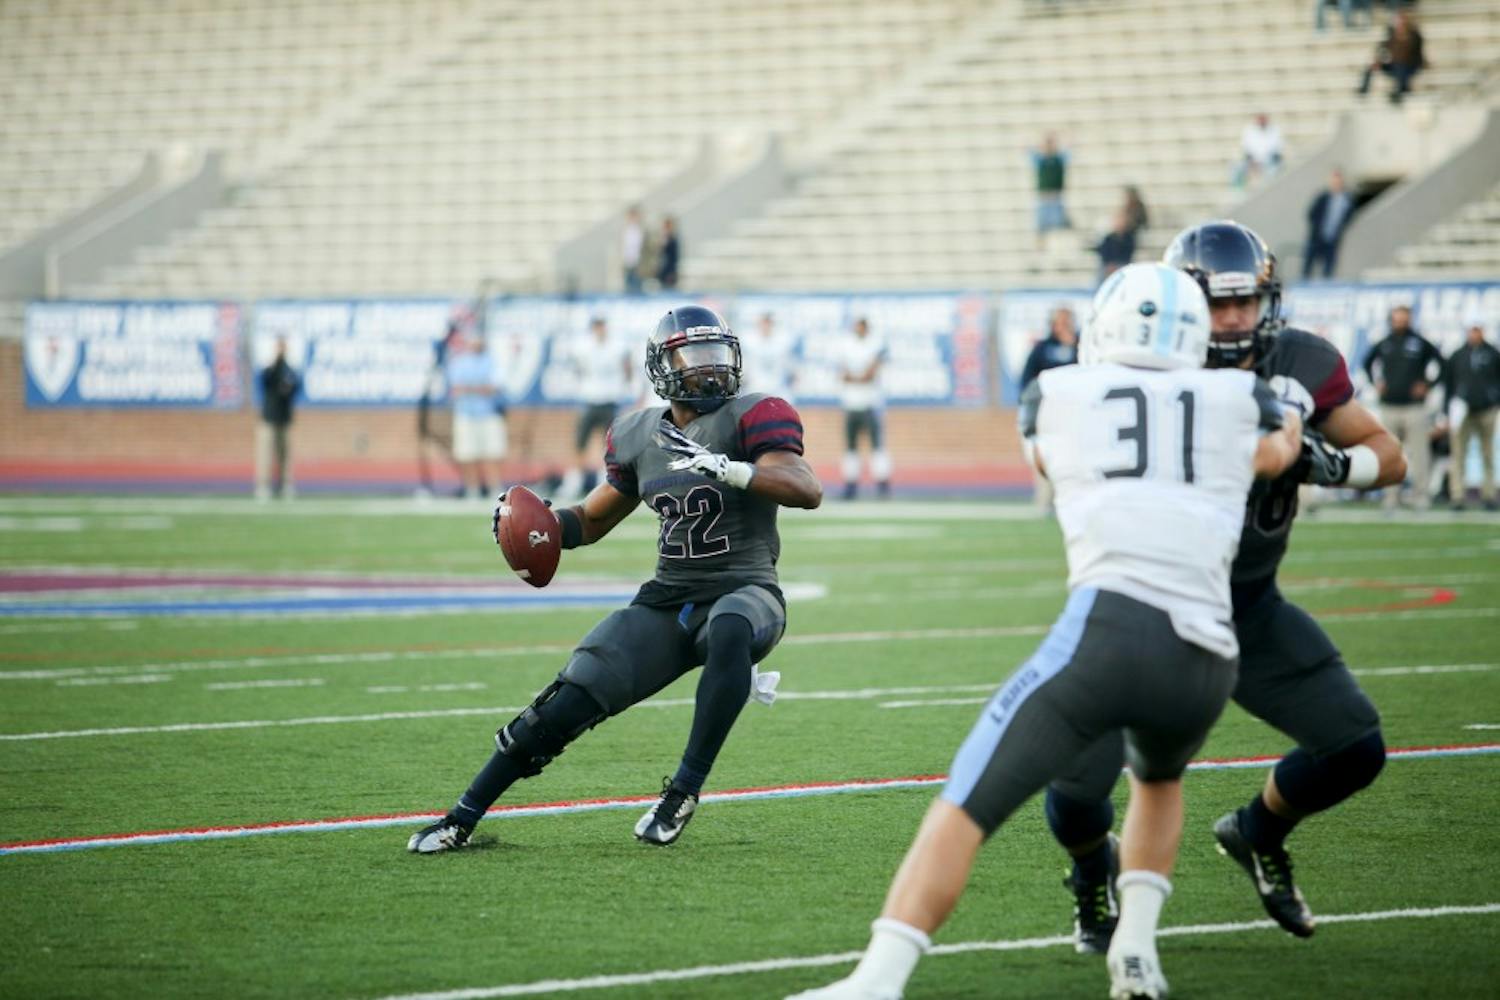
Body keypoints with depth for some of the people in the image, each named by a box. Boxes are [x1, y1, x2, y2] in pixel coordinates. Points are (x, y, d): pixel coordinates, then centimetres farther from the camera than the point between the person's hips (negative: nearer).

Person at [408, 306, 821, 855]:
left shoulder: (749, 418, -7)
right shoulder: (637, 436, 9)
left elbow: (807, 491, -23)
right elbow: (592, 520, 23)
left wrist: (727, 469, -34)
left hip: (744, 592, -4)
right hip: (667, 601, 4)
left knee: (731, 631, -41)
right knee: (563, 707, -6)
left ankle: (684, 790, -29)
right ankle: (461, 819, 11)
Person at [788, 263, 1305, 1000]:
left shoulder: (1056, 395, 16)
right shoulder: (1236, 399, 19)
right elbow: (1283, 450, 44)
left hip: (1111, 628, -4)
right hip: (1206, 660, 4)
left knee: (965, 808, -5)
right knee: (1157, 778, 36)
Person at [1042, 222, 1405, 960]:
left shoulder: (1301, 366, -10)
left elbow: (1389, 456, 0)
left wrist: (1333, 463, -23)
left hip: (1251, 606, 4)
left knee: (1356, 749, -2)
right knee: (1077, 780, -14)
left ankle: (1258, 835, 30)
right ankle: (1094, 882, 24)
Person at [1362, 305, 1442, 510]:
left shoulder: (1419, 343, -1)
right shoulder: (1384, 344, 8)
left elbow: (1439, 361, 7)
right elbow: (1368, 361, 25)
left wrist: (1427, 384, 2)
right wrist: (1376, 382, 15)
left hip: (1414, 406, -3)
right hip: (1389, 406, 3)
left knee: (1418, 452, -4)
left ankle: (1421, 495, -1)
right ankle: (1391, 496, 9)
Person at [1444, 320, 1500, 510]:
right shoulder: (1457, 357, 7)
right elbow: (1448, 384, 11)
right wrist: (1449, 412, 6)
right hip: (1463, 412, 0)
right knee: (1459, 455, -5)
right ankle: (1457, 496, -6)